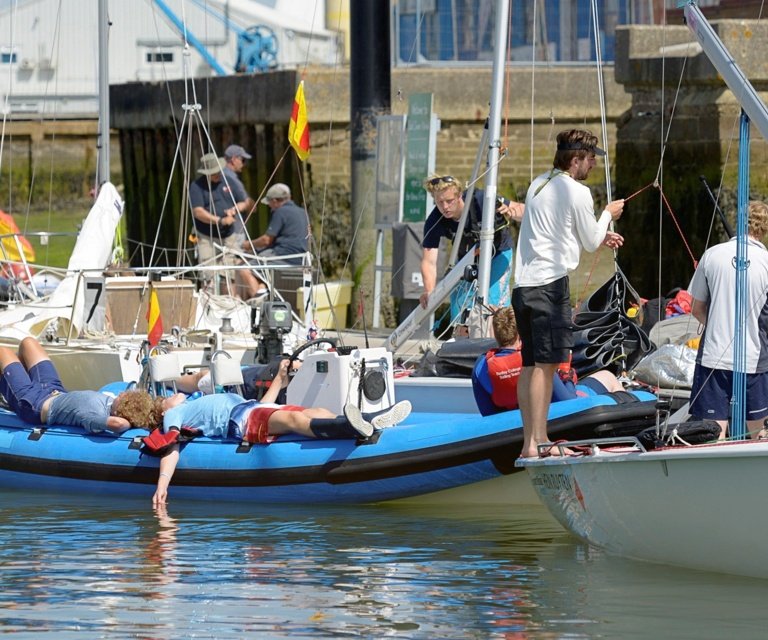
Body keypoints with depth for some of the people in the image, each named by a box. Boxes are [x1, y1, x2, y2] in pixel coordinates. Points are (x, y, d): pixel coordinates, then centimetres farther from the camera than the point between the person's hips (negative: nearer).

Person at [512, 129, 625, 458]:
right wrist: (607, 215, 22)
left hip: (523, 283, 8)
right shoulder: (577, 192, -7)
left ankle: (532, 440, 12)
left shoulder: (538, 185, 18)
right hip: (551, 282, -8)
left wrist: (599, 236, 32)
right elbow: (590, 242, 4)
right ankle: (535, 442, -15)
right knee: (545, 363, -10)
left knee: (530, 364, 10)